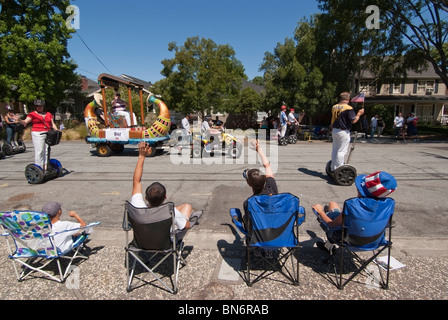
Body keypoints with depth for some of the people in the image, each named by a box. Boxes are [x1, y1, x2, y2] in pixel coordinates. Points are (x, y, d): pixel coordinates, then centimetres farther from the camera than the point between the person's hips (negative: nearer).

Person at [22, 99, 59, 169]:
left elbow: (53, 124, 17)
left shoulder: (48, 114, 17)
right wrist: (20, 121, -32)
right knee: (39, 151, -7)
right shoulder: (32, 114, 3)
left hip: (48, 134, 5)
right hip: (37, 134, -4)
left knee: (46, 151, 5)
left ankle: (45, 167, 10)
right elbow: (25, 121, -11)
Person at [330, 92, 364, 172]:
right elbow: (353, 121, -14)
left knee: (334, 150, 14)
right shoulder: (348, 108, -13)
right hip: (343, 132, -7)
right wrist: (359, 113, -1)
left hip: (334, 130, 7)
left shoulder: (334, 107, 8)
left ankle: (333, 169, 21)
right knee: (341, 151, -3)